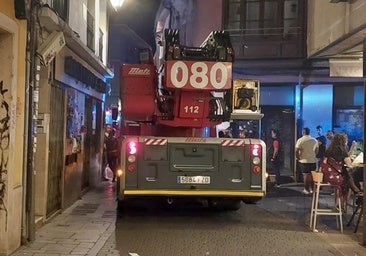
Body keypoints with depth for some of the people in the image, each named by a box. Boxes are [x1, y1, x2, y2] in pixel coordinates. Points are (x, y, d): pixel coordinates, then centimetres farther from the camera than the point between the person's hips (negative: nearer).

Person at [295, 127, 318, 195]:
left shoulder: (300, 140, -9)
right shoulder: (314, 140, 7)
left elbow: (296, 151, -15)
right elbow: (317, 150, 11)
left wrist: (298, 158, -3)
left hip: (304, 160, -4)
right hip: (313, 160, 4)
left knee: (306, 175, -2)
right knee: (312, 175, 11)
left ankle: (306, 190, 1)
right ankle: (312, 189, 17)